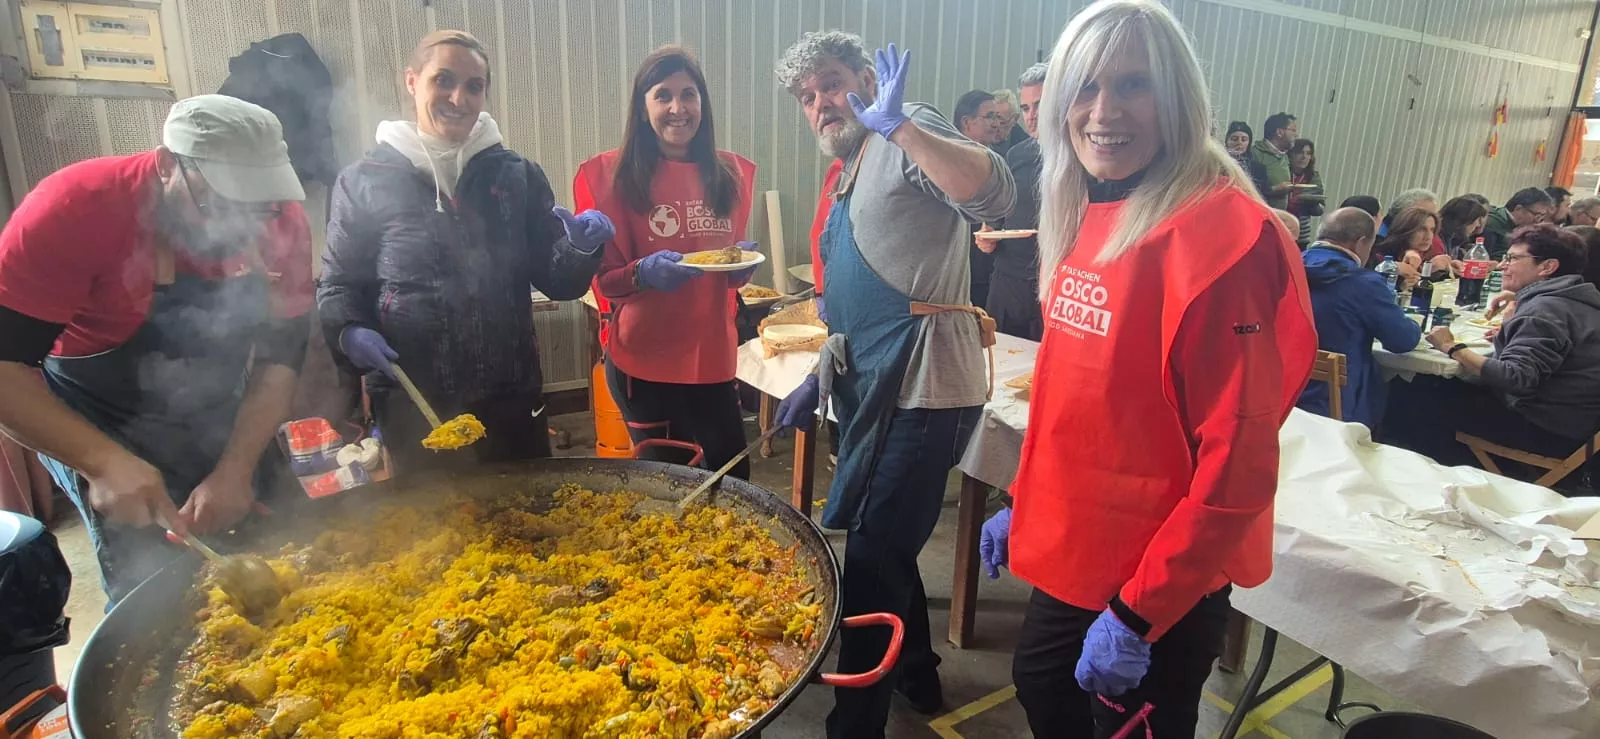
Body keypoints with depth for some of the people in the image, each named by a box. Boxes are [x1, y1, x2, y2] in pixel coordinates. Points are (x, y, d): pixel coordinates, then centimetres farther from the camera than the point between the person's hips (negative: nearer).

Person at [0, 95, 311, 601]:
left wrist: (237, 469, -22)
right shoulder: (77, 208, -25)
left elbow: (281, 354, -13)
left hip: (222, 422, 4)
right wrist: (103, 462, -39)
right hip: (100, 432, -3)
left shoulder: (279, 220, -17)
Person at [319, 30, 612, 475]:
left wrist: (581, 248, -15)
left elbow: (555, 281, 5)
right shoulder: (363, 182, 1)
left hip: (510, 399, 2)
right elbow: (338, 285, 8)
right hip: (412, 406, -1)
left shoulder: (518, 176, 4)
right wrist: (349, 332, -12)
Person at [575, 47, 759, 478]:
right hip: (645, 359, -4)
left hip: (713, 353, 4)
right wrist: (643, 273, -24)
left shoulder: (731, 173, 5)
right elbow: (602, 279, -4)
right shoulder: (613, 175, -7)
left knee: (733, 480, 12)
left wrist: (742, 264, -7)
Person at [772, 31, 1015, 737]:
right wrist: (820, 378, 23)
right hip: (878, 388, 10)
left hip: (919, 386, -10)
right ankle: (915, 674, 40)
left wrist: (899, 123, -30)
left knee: (867, 562, -5)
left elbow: (995, 196, -26)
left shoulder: (909, 135, -5)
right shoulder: (851, 174, 22)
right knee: (881, 546, 20)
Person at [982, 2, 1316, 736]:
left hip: (1163, 581, -8)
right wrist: (1025, 502, 13)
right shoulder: (1089, 217, 3)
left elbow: (1235, 463, -23)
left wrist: (1138, 611, -20)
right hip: (1076, 548, 8)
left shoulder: (1218, 237, -22)